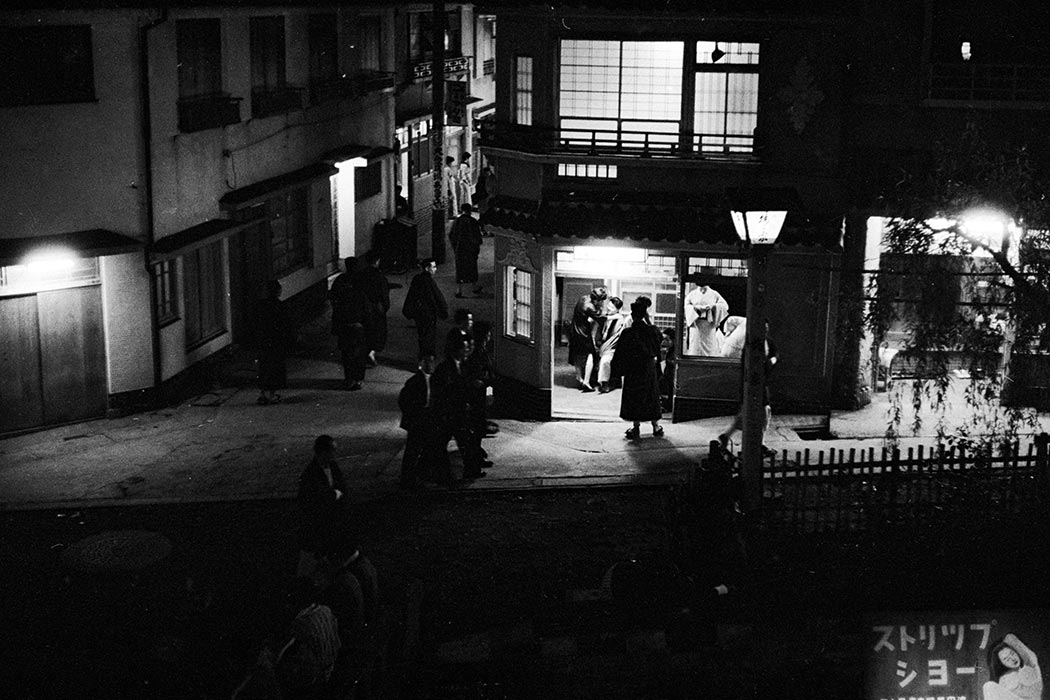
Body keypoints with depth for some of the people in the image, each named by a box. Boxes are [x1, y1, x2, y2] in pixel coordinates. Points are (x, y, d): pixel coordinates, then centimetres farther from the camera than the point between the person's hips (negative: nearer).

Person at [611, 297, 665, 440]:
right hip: (650, 370, 3)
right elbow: (657, 352, 5)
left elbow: (620, 355, -9)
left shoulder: (628, 333, -15)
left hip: (633, 371, -3)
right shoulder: (653, 331, -6)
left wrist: (618, 369, 3)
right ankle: (656, 426, 22)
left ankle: (636, 428, 7)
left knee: (635, 399, 6)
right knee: (651, 397, 15)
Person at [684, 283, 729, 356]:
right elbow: (686, 305, 0)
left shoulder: (714, 294, 9)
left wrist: (712, 306, -13)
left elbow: (725, 305, 0)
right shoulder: (692, 294, 12)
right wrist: (696, 307, -16)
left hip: (709, 325, -1)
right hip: (695, 325, 1)